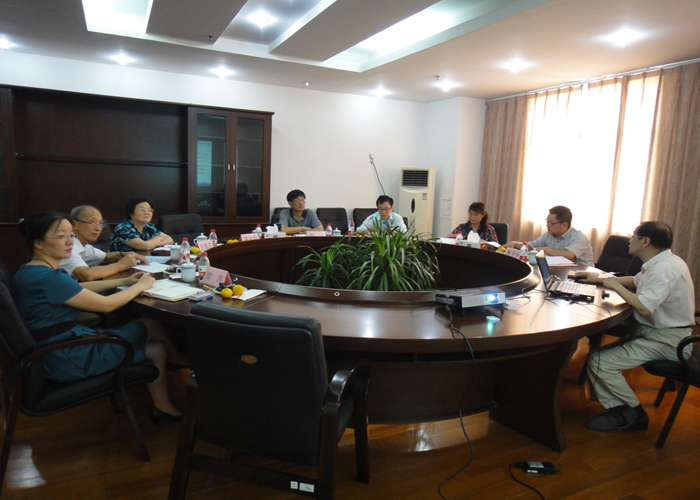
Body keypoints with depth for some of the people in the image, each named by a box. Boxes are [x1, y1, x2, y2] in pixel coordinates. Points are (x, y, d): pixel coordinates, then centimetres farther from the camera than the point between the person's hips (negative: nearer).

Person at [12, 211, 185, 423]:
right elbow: (105, 304, -20)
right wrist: (140, 286, -4)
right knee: (150, 326, 1)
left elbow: (79, 289, 18)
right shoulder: (48, 278, -24)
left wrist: (124, 281, 11)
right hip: (68, 360, -10)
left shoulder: (30, 271, 8)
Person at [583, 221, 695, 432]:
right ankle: (617, 408, 5)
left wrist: (614, 285, -18)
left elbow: (644, 307, -33)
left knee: (600, 362, -19)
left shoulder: (664, 268, -23)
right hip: (651, 331, 10)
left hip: (664, 340, -10)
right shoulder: (660, 263, 10)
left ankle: (633, 415, 0)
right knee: (596, 354, 2)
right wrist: (600, 279, 24)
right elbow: (635, 282, 29)